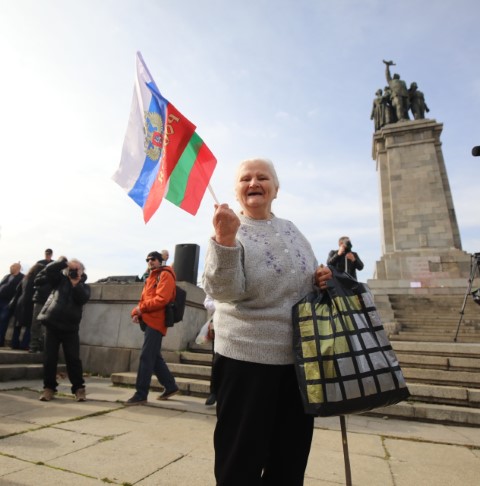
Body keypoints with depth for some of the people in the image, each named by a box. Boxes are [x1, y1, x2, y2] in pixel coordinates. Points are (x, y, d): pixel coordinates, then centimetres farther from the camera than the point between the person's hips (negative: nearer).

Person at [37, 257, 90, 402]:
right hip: (52, 324, 1)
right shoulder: (60, 279, 9)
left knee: (73, 359, 0)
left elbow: (83, 299, -12)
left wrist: (75, 284, -16)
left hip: (70, 328, -1)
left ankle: (79, 388, 10)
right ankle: (49, 387, 20)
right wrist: (64, 262, -10)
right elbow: (49, 269, -7)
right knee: (49, 358, 6)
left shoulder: (84, 286, 7)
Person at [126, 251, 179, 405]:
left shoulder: (165, 275, -5)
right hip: (148, 321, 9)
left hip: (156, 321, -9)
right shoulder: (151, 277, 24)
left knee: (146, 357, -8)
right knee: (155, 357, 13)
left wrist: (142, 308, -12)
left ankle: (141, 394, -1)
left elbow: (162, 299, -18)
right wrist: (137, 312, 3)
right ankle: (170, 386, 24)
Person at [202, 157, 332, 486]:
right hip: (247, 357, -5)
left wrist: (322, 278, -5)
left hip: (299, 355, 6)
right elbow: (224, 291, -23)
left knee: (292, 453, 22)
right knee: (241, 457, 13)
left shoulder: (291, 229, 7)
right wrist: (225, 239, -37)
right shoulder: (229, 230, -9)